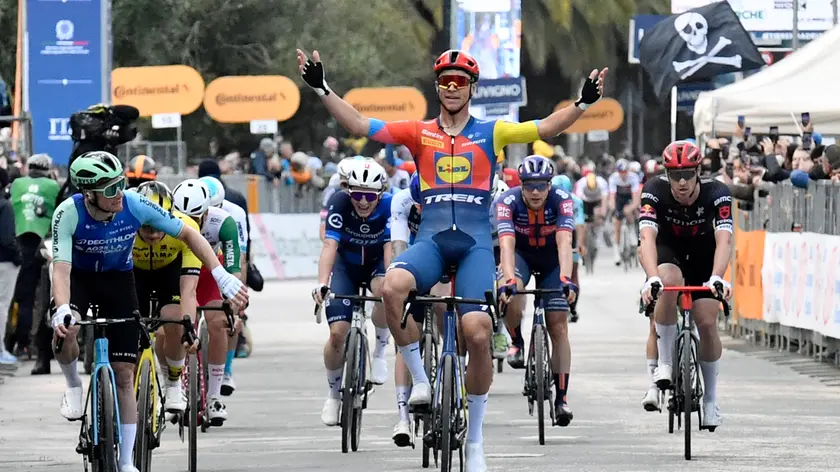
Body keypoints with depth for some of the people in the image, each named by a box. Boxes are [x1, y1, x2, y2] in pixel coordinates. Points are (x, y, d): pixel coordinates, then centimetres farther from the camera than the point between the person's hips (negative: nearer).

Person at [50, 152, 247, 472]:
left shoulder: (135, 206, -26)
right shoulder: (68, 214, -30)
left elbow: (188, 234, -14)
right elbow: (61, 267, -36)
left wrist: (222, 277, -21)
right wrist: (62, 310, -55)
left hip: (118, 280, 1)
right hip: (79, 278, -1)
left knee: (124, 374, -3)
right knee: (65, 333, -35)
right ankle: (73, 384, -1)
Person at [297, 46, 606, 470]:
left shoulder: (489, 133, 11)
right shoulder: (419, 133, 12)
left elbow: (544, 129, 4)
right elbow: (360, 125, 6)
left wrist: (583, 103, -10)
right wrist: (321, 89, -3)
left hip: (475, 243, -1)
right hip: (431, 239, 1)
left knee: (477, 333, -14)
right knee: (392, 285, -33)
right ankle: (419, 380, -14)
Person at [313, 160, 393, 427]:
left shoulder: (390, 205, -27)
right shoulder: (339, 203, -28)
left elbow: (391, 247, -33)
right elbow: (330, 245, -35)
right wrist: (322, 284, -49)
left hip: (377, 263, 0)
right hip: (346, 264, 0)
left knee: (384, 291, -37)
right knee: (338, 333, -12)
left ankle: (380, 350, -11)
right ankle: (334, 392, 13)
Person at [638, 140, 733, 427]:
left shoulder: (716, 193, -30)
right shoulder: (655, 192, -30)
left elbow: (724, 240, -40)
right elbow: (647, 238, -41)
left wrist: (717, 278, -58)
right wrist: (652, 279, -58)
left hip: (703, 253, 1)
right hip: (668, 250, -1)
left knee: (707, 323, -10)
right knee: (668, 281, -35)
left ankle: (710, 400, 10)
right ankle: (664, 366, -22)